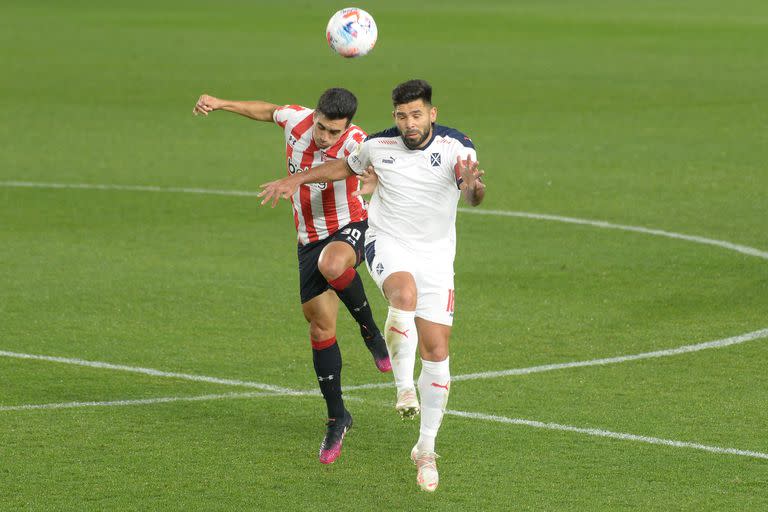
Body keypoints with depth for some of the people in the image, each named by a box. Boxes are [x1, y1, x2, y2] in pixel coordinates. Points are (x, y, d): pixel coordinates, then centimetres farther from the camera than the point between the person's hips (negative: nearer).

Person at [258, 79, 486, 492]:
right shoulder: (378, 146, -2)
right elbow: (348, 166, 21)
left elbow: (474, 195, -28)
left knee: (437, 352, -3)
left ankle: (426, 450, 11)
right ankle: (403, 387, -25)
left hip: (435, 255, 0)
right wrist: (297, 180, 17)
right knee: (404, 294, -37)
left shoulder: (455, 147, -12)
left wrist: (474, 187, -52)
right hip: (387, 243, 0)